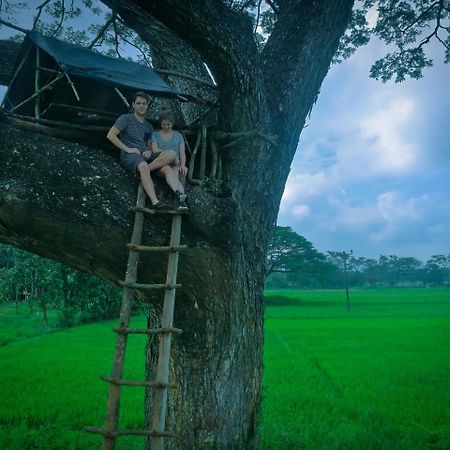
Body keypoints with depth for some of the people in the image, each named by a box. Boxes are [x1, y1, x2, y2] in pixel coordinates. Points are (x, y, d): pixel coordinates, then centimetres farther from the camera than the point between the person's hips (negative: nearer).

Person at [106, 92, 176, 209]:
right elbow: (110, 135, -1)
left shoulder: (149, 126, 28)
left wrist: (149, 151, 1)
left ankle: (143, 172, -29)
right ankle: (155, 201, -53)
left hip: (145, 156, 6)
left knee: (171, 154, -22)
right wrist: (127, 149, -8)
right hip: (129, 156, -6)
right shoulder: (126, 118, 10)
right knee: (143, 166, -42)